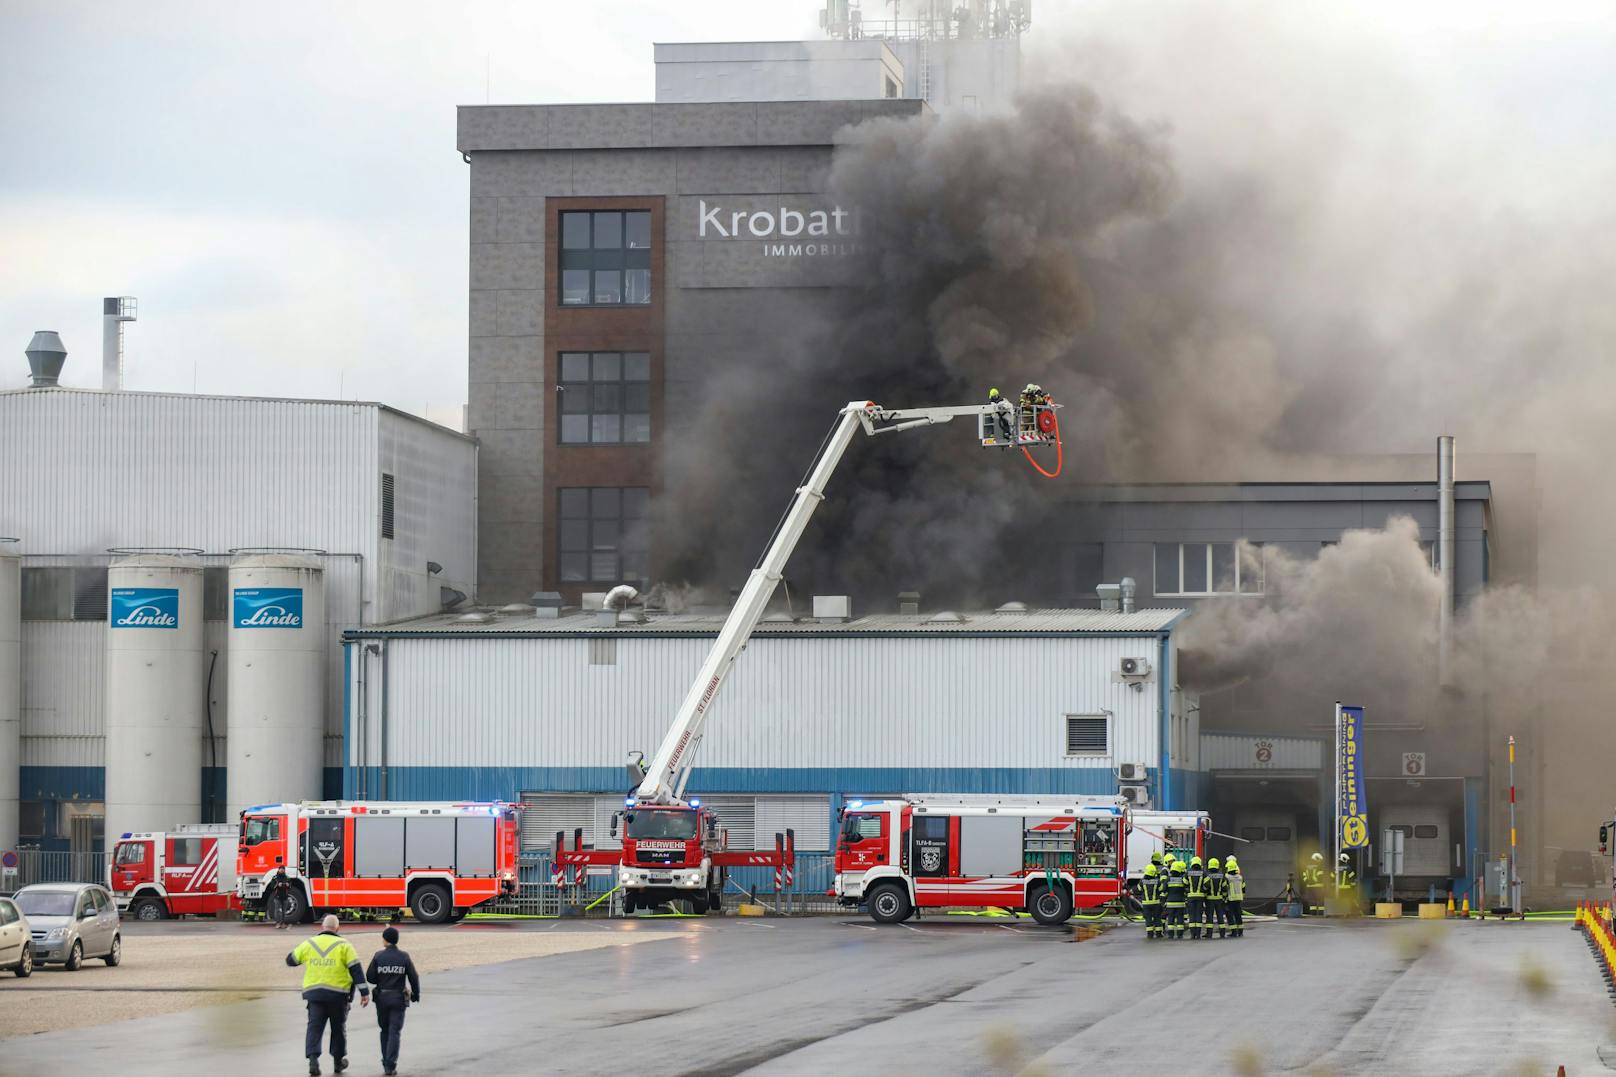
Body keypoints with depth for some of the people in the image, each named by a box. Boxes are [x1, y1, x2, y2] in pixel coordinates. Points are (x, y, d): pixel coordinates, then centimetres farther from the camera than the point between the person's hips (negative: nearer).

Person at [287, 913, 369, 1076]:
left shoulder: (309, 944, 4)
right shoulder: (344, 946, -2)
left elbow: (290, 960, 16)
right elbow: (356, 970, -7)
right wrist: (364, 992, -7)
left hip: (314, 993, 1)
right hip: (338, 994, -1)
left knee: (314, 1027, -1)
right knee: (338, 1028, 15)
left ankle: (313, 1058, -21)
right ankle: (338, 1061, 26)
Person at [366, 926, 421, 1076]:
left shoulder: (378, 956, -5)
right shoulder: (404, 957, -4)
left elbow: (370, 977, -6)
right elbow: (414, 978, -2)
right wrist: (416, 995, 13)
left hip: (382, 997, 1)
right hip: (399, 999, -1)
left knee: (385, 1030, 16)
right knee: (395, 1032, 0)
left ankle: (386, 1063, 18)